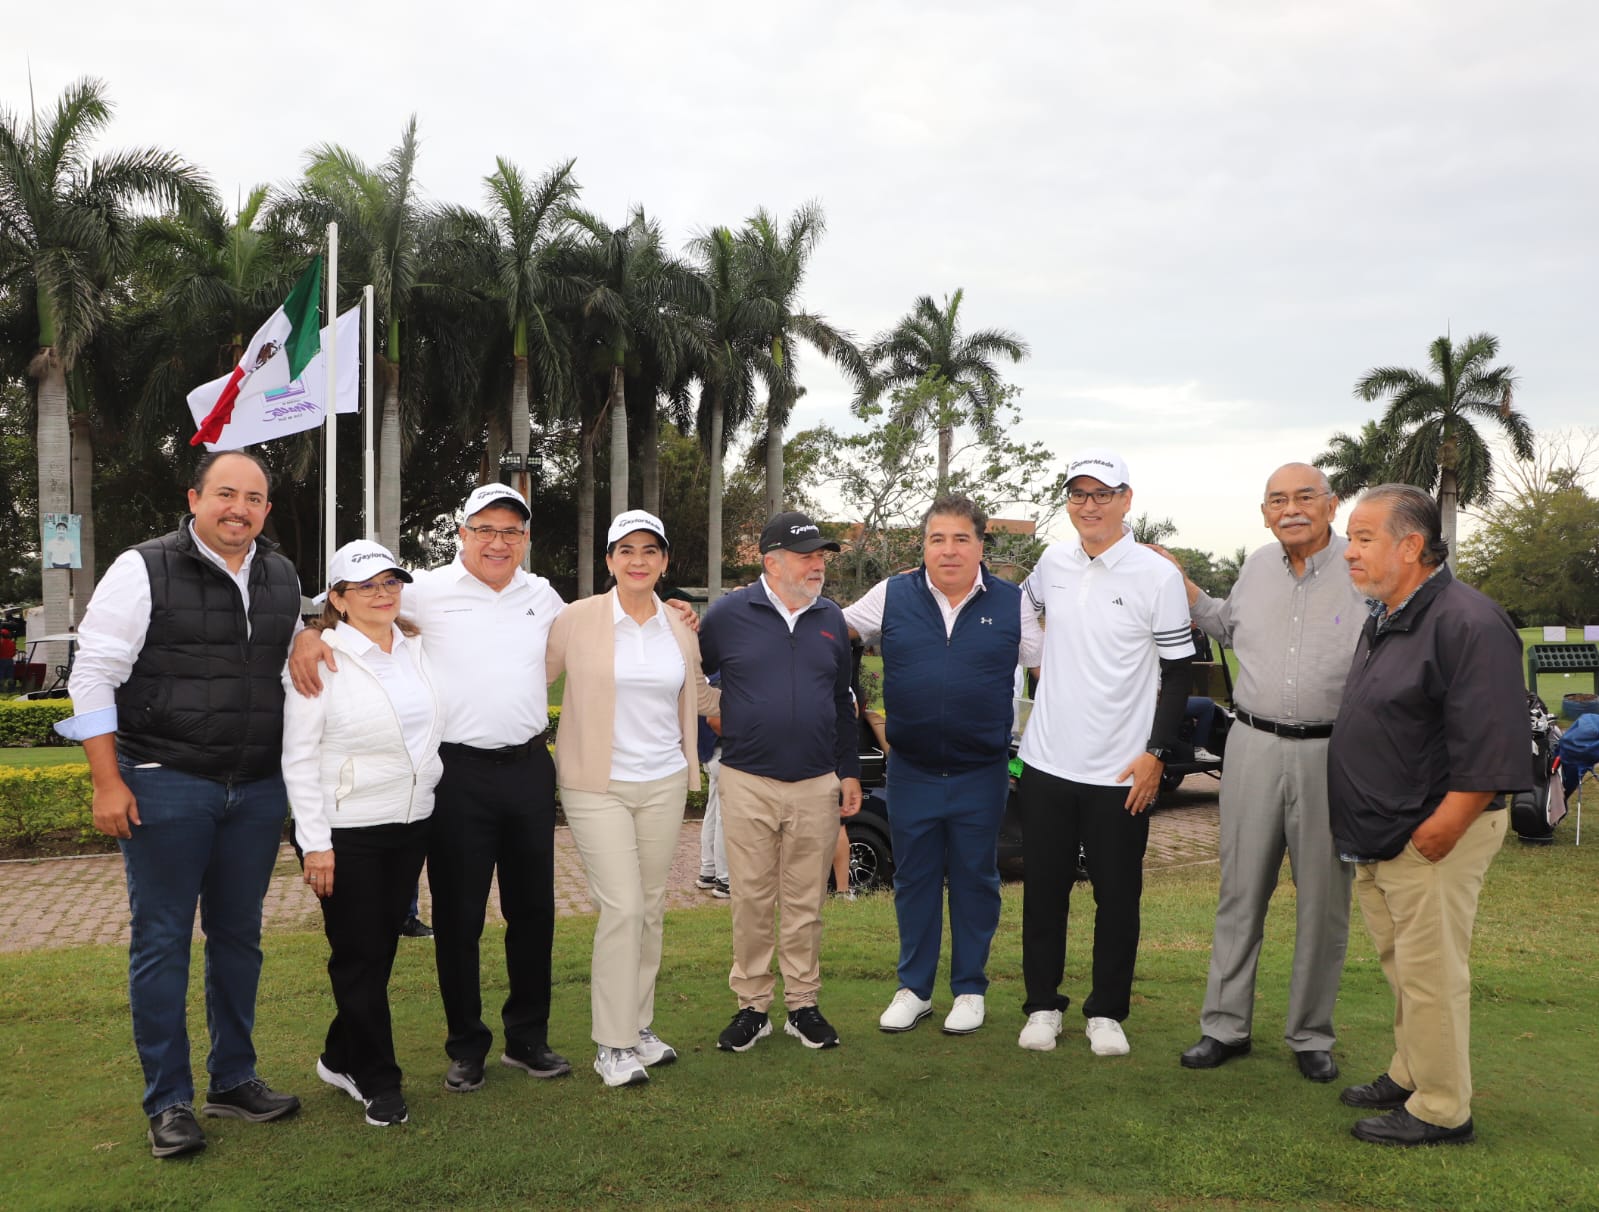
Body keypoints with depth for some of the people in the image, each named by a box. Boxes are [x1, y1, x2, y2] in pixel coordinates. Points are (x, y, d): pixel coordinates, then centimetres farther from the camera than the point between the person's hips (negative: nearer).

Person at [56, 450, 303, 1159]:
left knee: (238, 936, 14)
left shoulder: (283, 580, 9)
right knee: (161, 941, 4)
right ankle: (168, 1102, 17)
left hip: (259, 790, 5)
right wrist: (107, 783, -12)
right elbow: (93, 674, -9)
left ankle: (234, 1079, 28)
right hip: (165, 784, -5)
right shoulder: (144, 570, -8)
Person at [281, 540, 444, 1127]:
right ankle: (377, 1080, 18)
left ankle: (341, 1058, 32)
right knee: (359, 955, 4)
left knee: (382, 947, 14)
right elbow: (298, 758, -10)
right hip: (346, 831, -5)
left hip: (412, 824, 6)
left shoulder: (417, 646, 6)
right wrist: (315, 842, -14)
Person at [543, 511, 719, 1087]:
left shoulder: (681, 628, 6)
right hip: (597, 786, -4)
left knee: (652, 908, 10)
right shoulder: (576, 619, -6)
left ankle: (639, 1026, 26)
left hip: (664, 783, 4)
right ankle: (612, 1046, 5)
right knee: (623, 908, -9)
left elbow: (700, 698, 19)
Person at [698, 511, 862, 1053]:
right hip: (748, 783, -2)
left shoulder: (831, 618, 9)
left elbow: (842, 702, 15)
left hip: (817, 785, 3)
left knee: (806, 904, 9)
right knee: (751, 902, 4)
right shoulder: (730, 614, -2)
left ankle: (803, 1004, 20)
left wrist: (849, 771, 12)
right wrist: (713, 735, 5)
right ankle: (752, 1006, 17)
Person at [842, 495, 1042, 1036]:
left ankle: (970, 990, 26)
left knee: (975, 881, 10)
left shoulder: (1011, 603, -2)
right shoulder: (892, 596, -2)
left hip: (981, 772, -1)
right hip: (911, 770, 1)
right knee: (914, 880, 12)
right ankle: (914, 989, 26)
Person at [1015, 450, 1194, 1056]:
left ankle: (1107, 1011, 23)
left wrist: (1156, 753, -10)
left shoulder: (1158, 575, -7)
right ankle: (1043, 1005, 25)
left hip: (1121, 772, -3)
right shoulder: (1054, 561, 4)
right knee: (1043, 891, 11)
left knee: (1117, 896, 8)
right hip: (1046, 760, 3)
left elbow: (1177, 672, -4)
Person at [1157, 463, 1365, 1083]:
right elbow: (1229, 626, 26)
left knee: (1323, 900, 8)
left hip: (1331, 753, -3)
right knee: (1241, 891, 8)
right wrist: (1179, 584, 16)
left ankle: (1311, 1035, 24)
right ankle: (1226, 1025, 20)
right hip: (1255, 746, 3)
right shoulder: (1257, 567, 8)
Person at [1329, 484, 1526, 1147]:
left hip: (1431, 839, -9)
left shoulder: (1467, 623, -19)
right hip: (1376, 839, 9)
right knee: (1402, 968, 20)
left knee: (1431, 975, 1)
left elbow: (1493, 748, -24)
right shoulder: (1382, 620, 12)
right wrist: (1361, 831, 17)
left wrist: (1436, 834, -23)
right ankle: (1408, 1077, 35)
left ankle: (1441, 1112, 15)